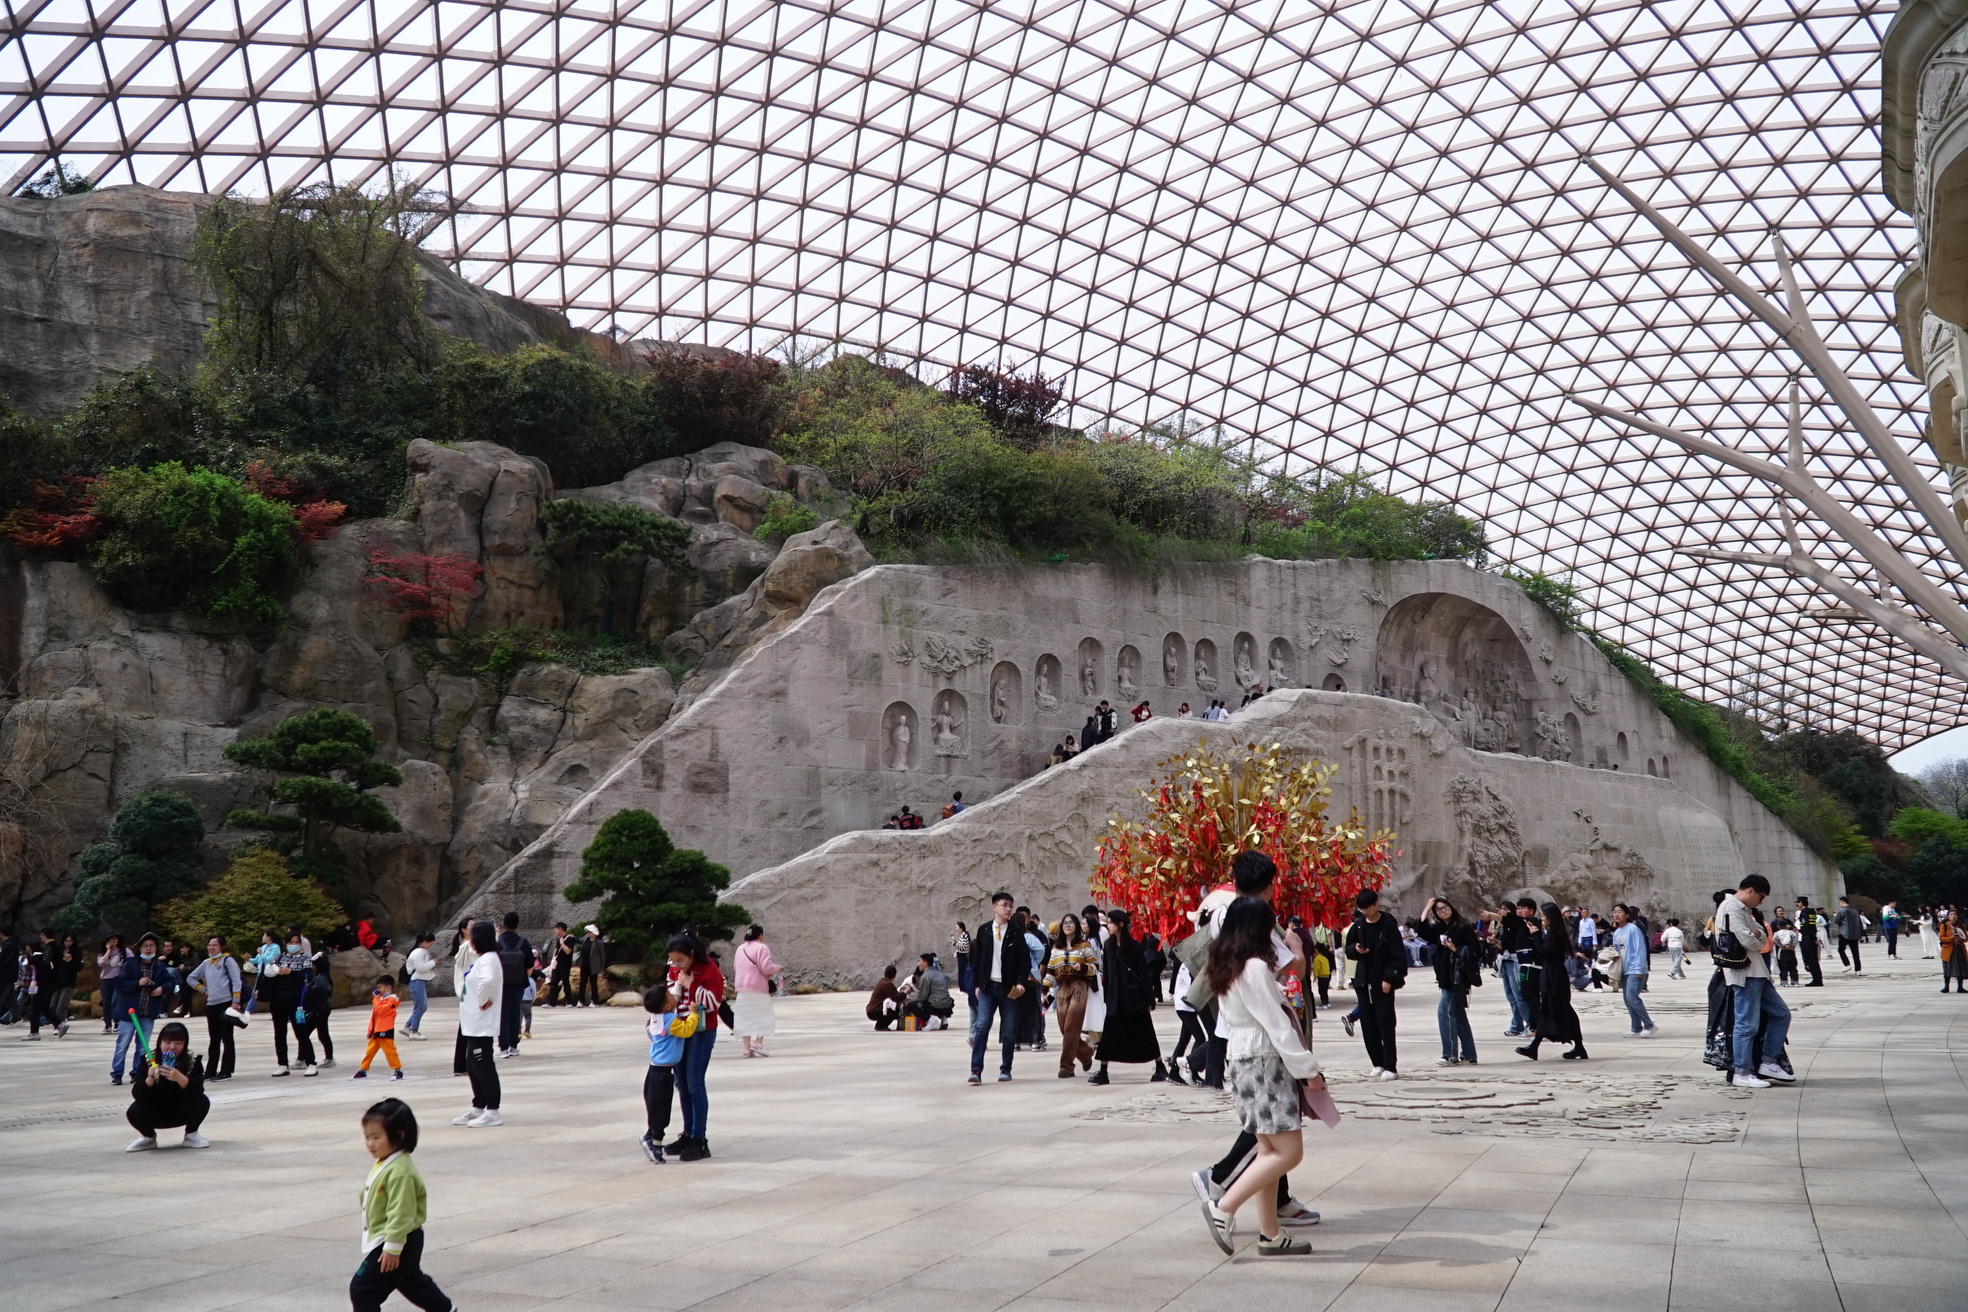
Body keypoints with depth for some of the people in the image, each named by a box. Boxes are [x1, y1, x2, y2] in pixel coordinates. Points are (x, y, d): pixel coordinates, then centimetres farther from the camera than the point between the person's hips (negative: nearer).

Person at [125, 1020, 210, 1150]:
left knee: (202, 1102, -28)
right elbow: (138, 1095, -22)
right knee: (134, 1112, -28)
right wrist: (150, 1079, -42)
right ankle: (149, 1137, 6)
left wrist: (179, 1078, -46)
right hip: (154, 1113, 1)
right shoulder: (147, 1062, -16)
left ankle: (191, 1135, 2)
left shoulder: (193, 1062, -16)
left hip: (181, 1113, 0)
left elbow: (197, 1091, -29)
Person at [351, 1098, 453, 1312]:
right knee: (412, 1282, 26)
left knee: (361, 1288, -8)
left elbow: (401, 1212, -27)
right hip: (388, 1239, 11)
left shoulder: (400, 1171, -26)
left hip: (398, 1242, -11)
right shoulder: (384, 1164, 7)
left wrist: (393, 1247, -26)